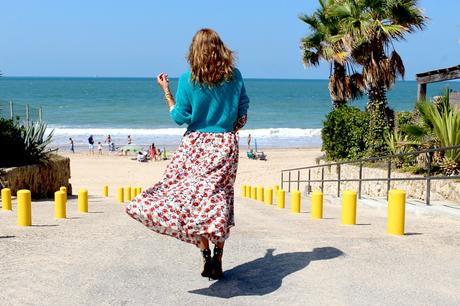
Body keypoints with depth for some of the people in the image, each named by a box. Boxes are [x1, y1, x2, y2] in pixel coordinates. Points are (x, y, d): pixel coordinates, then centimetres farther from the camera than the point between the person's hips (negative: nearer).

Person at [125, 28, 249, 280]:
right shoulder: (234, 76, 0)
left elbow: (180, 118, -2)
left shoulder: (187, 80, -6)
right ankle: (217, 259, 9)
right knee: (219, 200, 8)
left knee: (194, 198, 6)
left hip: (195, 145, -2)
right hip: (226, 145, 2)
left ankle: (206, 256, 1)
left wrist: (166, 90, 8)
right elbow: (243, 113, 5)